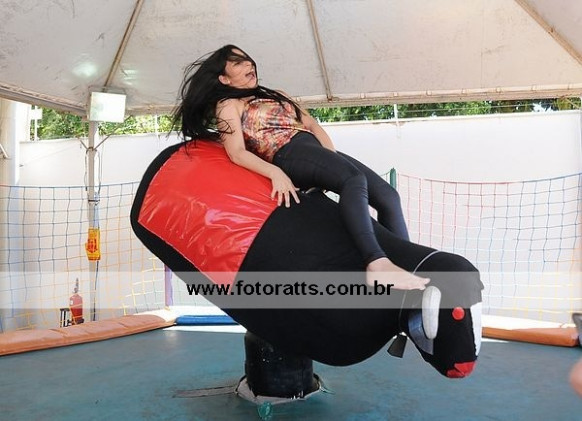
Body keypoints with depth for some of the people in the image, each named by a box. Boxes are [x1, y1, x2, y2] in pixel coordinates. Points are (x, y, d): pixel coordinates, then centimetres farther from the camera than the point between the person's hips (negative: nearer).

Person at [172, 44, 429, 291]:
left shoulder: (274, 95, 33)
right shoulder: (228, 105, 11)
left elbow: (311, 123, 24)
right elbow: (237, 153, -4)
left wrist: (332, 159, 5)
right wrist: (275, 173, -22)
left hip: (318, 151, 8)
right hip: (289, 156, -8)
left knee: (388, 197, -7)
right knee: (354, 179, -35)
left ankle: (406, 261, -6)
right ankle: (377, 266, -50)